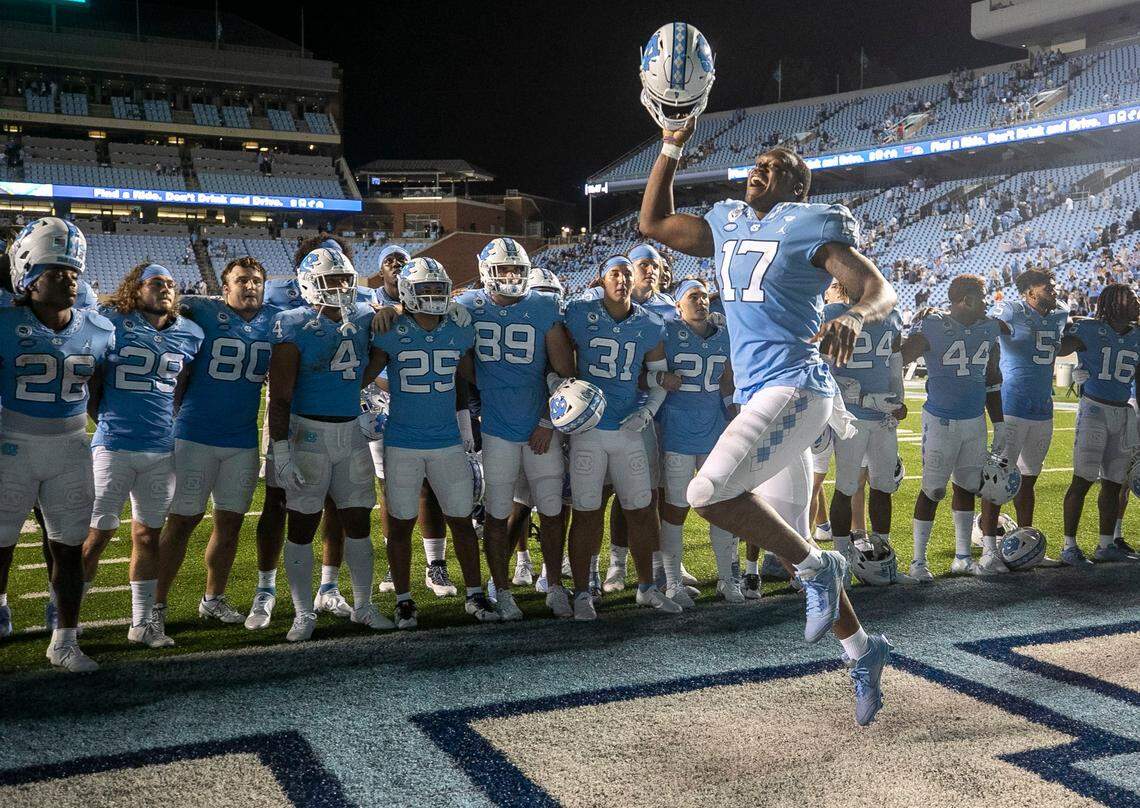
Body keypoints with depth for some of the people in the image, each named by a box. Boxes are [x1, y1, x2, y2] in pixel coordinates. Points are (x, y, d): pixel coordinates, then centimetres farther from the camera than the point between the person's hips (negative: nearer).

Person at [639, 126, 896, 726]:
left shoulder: (810, 226, -4)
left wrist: (854, 317, -35)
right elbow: (653, 223, 26)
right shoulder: (728, 224, 17)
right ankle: (863, 651, 27)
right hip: (756, 397, 8)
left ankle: (817, 568, -6)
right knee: (793, 542, 11)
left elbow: (880, 290, -12)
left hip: (794, 386, -8)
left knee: (708, 492, -26)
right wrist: (671, 147, 22)